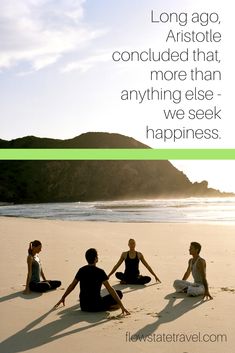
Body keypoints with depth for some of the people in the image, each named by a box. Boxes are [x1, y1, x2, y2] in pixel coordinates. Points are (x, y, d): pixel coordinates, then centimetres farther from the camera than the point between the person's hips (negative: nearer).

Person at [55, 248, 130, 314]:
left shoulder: (81, 270, 2)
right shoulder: (100, 272, -14)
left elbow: (72, 285, 11)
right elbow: (110, 289, -18)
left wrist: (63, 298, 26)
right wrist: (121, 305, -16)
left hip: (83, 307, 7)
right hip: (96, 307, -7)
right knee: (119, 293, 5)